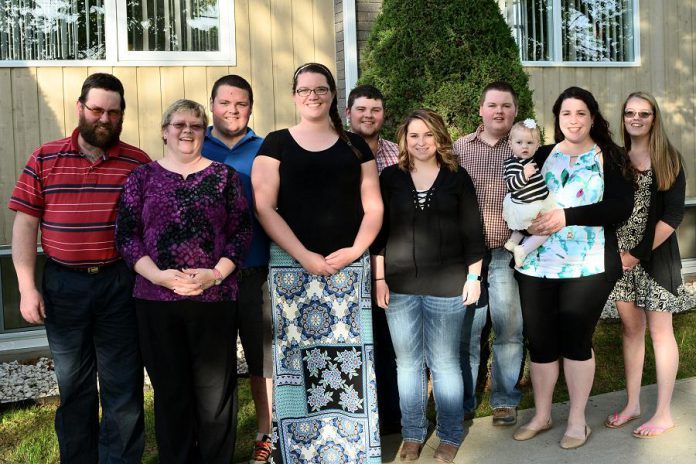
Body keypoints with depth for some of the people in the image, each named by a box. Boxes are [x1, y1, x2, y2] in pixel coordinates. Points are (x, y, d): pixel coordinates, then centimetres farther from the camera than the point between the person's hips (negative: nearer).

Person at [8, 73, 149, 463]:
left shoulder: (138, 162, 1)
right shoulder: (45, 159, 4)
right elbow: (25, 223, 3)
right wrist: (27, 287, -3)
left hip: (120, 284, -1)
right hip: (63, 284, 1)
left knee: (124, 387, 6)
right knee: (73, 386, 15)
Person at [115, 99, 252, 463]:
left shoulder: (224, 176, 7)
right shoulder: (142, 177, 8)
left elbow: (242, 231, 4)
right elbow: (126, 234, 2)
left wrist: (215, 273, -10)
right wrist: (159, 275, -11)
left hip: (214, 299, 0)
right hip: (157, 300, 1)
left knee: (215, 393, 4)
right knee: (170, 392, 10)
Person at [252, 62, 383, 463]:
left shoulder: (355, 145, 11)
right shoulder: (277, 143, 5)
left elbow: (373, 206, 8)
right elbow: (265, 208, -4)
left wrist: (355, 250, -8)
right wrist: (304, 256, -12)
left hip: (349, 265, 2)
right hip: (292, 266, -1)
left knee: (350, 356, 2)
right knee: (296, 357, -1)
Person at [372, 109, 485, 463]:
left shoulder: (457, 177, 2)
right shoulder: (390, 177, 4)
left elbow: (472, 231, 2)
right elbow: (379, 231, 5)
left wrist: (474, 276, -2)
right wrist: (379, 278, 1)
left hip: (446, 285, -1)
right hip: (400, 285, 2)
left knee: (444, 363, 6)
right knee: (408, 362, 10)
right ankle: (412, 435, 24)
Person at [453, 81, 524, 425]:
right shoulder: (460, 148, 7)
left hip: (507, 252, 0)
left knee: (509, 329, 6)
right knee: (465, 329, 7)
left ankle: (505, 399, 23)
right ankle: (463, 401, 22)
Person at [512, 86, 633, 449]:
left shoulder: (611, 158, 2)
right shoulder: (541, 155, 11)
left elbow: (622, 206, -11)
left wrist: (567, 216, -21)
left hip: (588, 266, -3)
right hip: (537, 265, 3)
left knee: (576, 340, 2)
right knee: (539, 341, 7)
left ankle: (577, 420, 21)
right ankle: (541, 415, 26)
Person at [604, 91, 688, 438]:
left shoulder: (669, 159, -3)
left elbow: (673, 214, -9)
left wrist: (638, 253, -13)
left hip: (656, 255, -4)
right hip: (619, 254, 4)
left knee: (659, 331, 2)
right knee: (630, 328, 11)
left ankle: (664, 414, 13)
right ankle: (632, 404, 23)